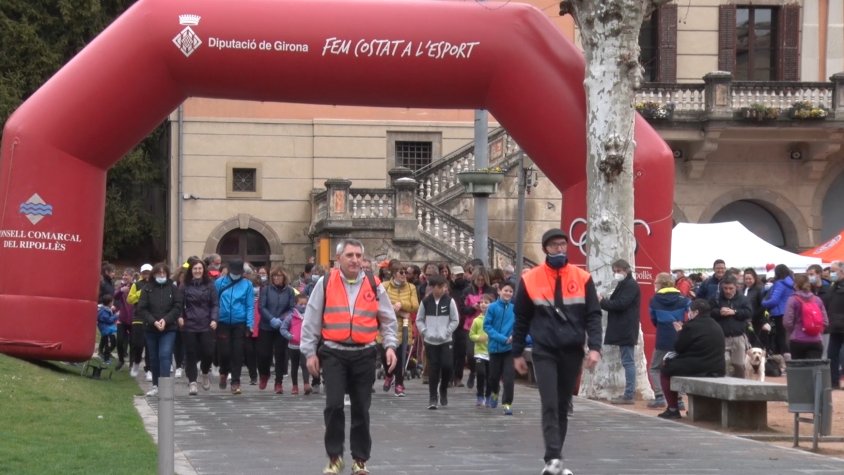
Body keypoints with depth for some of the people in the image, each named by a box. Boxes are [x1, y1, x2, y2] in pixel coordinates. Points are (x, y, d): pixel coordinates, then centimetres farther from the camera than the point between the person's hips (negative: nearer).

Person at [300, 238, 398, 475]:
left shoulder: (373, 285, 3)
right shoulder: (325, 283, -1)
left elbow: (388, 319, 11)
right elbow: (311, 320, 3)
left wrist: (390, 345, -2)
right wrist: (310, 352, 1)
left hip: (364, 355, 2)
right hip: (334, 353, -2)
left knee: (361, 408, 7)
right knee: (334, 405, -10)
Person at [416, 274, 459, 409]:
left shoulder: (449, 301, -1)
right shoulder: (426, 302, 1)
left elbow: (455, 320, 3)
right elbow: (419, 320, 10)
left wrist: (446, 332, -5)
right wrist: (425, 332, -2)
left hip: (446, 341, 0)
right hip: (430, 341, 0)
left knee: (447, 366, -11)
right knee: (433, 369, -1)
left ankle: (443, 389, 16)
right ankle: (433, 398, 6)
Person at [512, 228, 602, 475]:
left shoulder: (582, 278, 2)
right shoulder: (530, 279, -1)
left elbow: (593, 315, 1)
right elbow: (521, 319, 6)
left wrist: (594, 347, -11)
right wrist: (517, 353, 7)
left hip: (572, 352, 2)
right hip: (544, 352, -2)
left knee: (563, 406, 10)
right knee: (549, 405, -13)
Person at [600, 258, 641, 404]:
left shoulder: (631, 285, -11)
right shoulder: (624, 284, 20)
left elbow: (621, 304, -20)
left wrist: (602, 302, -11)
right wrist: (605, 301, 4)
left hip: (626, 330, -10)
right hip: (623, 330, 10)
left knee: (628, 361, -10)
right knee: (627, 361, 11)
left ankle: (629, 395, -10)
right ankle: (629, 393, 14)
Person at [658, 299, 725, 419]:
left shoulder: (691, 326, -12)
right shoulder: (717, 327, 13)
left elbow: (678, 348, -5)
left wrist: (680, 332, 13)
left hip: (696, 369, -8)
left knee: (665, 369, 14)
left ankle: (673, 409, 10)